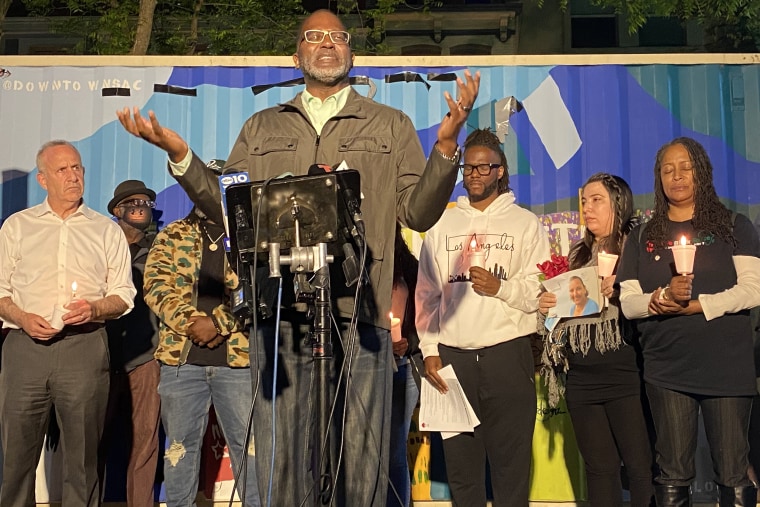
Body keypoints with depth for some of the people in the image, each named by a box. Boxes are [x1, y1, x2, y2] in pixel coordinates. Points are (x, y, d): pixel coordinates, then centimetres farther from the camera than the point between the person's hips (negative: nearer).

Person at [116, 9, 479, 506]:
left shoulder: (392, 125, 15)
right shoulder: (262, 128, 20)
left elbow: (417, 213, 5)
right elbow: (226, 207, 14)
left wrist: (446, 144, -7)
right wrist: (179, 154, 4)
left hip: (359, 314, -1)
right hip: (281, 311, 2)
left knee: (361, 461, 4)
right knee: (281, 459, 7)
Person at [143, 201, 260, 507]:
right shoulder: (172, 236, 12)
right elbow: (156, 285, 0)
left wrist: (219, 323, -15)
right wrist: (192, 322, -16)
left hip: (238, 356, -1)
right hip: (181, 358, 1)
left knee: (249, 443, 2)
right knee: (180, 444, 9)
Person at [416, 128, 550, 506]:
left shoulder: (525, 223, 6)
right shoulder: (442, 224, 12)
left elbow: (541, 292, -1)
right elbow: (425, 293, 9)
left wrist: (501, 288, -17)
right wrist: (429, 351, 2)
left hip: (508, 354, -2)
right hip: (452, 356, 2)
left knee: (510, 461, 2)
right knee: (460, 464, 10)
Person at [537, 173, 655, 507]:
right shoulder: (577, 254, 15)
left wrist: (620, 293, -23)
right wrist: (546, 305, 2)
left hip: (626, 375, -5)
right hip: (582, 378, 5)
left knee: (641, 466, -4)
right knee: (599, 468, 11)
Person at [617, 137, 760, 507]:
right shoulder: (642, 239, 11)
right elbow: (628, 303, 4)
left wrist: (694, 305, -15)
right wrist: (665, 296, -16)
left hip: (727, 367, -1)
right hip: (666, 371, 1)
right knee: (672, 476, 7)